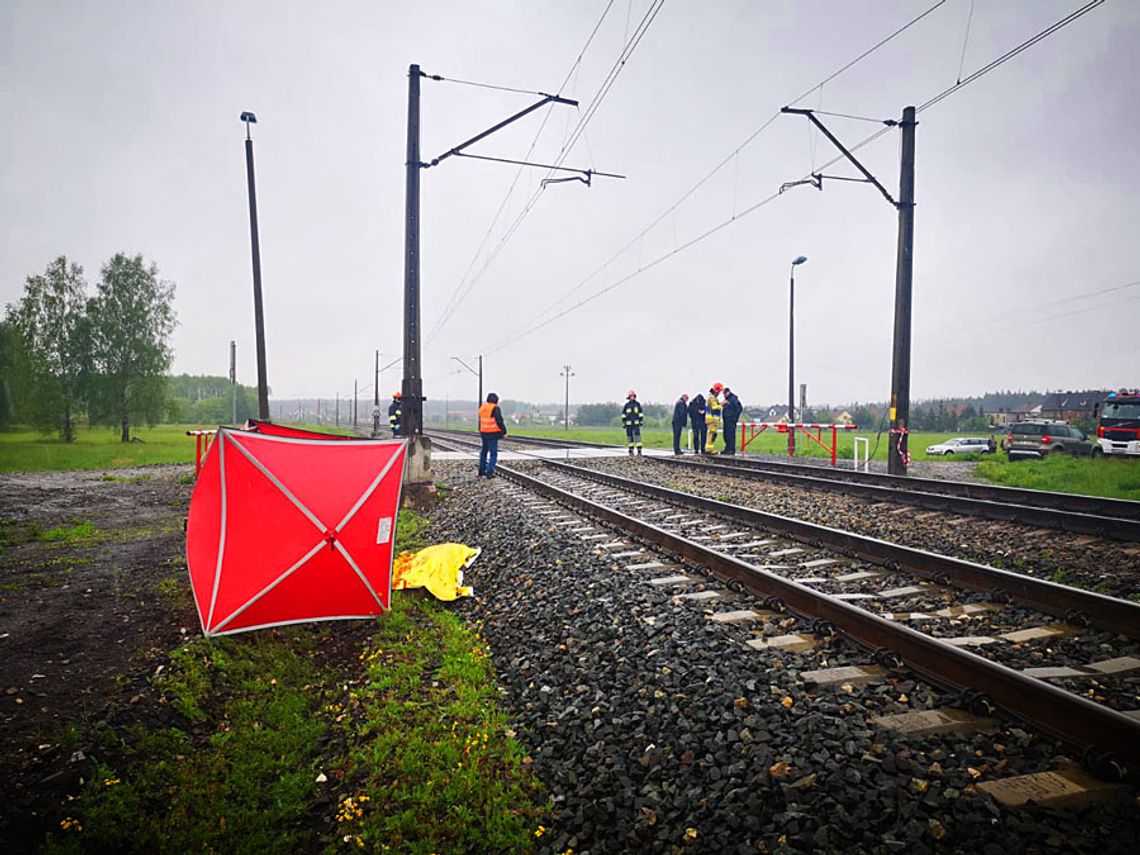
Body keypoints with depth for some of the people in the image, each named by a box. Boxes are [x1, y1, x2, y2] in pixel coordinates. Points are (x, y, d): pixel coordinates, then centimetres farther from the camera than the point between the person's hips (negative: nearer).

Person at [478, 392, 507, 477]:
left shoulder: (482, 408, 8)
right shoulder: (495, 408, -13)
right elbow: (499, 422, -15)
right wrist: (504, 432, -8)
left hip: (484, 433, 7)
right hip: (493, 434, -7)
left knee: (484, 452, 17)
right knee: (493, 453, -2)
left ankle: (481, 472, 23)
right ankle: (489, 472, -9)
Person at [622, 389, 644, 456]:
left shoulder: (637, 404, 4)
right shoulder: (626, 405, 4)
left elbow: (640, 413, 6)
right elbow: (623, 414, 7)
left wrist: (641, 421, -2)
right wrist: (623, 423, 3)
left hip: (636, 423, -1)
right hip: (628, 424, 1)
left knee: (637, 436, -8)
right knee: (630, 437, 2)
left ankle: (639, 451, -6)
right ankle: (631, 452, 10)